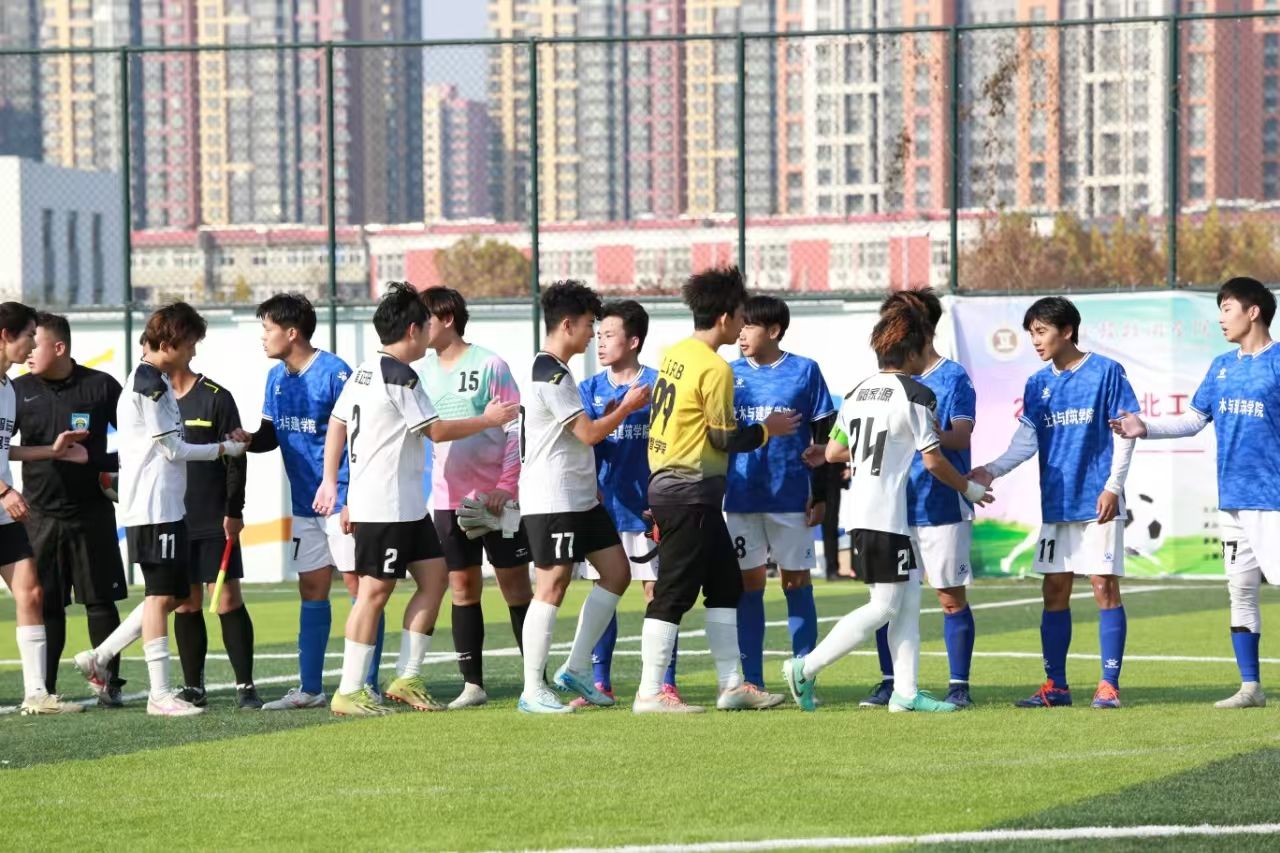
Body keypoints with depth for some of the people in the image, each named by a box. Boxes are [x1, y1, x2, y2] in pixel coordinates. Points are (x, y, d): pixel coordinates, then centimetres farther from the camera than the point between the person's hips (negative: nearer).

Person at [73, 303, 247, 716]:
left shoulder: (147, 380, 17)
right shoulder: (150, 383, -14)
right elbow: (173, 449, -14)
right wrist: (223, 449, -3)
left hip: (165, 506, 10)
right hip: (155, 507, -10)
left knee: (173, 594, 13)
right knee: (162, 595, -6)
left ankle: (99, 658, 17)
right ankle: (160, 694, -3)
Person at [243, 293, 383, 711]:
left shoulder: (334, 374, -13)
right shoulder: (276, 378, 10)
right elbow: (270, 434, 16)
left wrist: (353, 499, -18)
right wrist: (248, 440, -7)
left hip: (341, 501, -8)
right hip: (304, 504, 8)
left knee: (360, 585, -4)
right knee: (311, 591, 10)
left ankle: (367, 686, -1)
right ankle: (309, 688, 15)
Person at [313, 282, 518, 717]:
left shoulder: (364, 372, 13)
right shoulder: (400, 377, -15)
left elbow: (337, 423, 15)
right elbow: (437, 431, -13)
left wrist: (330, 480, 17)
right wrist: (488, 420, -3)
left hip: (406, 505, 10)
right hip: (384, 505, -10)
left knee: (434, 576, 10)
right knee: (375, 590, -7)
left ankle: (407, 679, 11)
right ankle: (349, 692, -4)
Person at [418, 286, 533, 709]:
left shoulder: (488, 365, -7)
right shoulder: (425, 371, 8)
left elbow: (516, 428, -8)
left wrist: (506, 485, -15)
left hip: (496, 495, -5)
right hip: (449, 497, 5)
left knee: (514, 584, 0)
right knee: (463, 587, 5)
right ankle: (472, 685, 9)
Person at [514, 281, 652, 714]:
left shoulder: (555, 371, 17)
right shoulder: (550, 375, -16)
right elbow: (588, 433, -15)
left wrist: (611, 413, 13)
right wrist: (627, 407, -2)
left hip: (580, 496, 11)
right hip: (552, 500, -11)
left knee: (616, 572, 10)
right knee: (552, 586, -8)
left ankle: (577, 668, 15)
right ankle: (533, 690, -4)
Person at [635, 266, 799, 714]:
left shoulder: (673, 354, 11)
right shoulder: (715, 368, -16)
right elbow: (724, 438, -13)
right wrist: (767, 429, 2)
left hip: (665, 484, 10)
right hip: (691, 492, -10)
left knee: (726, 584, 15)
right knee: (674, 592, -6)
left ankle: (731, 685, 17)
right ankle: (650, 692, -4)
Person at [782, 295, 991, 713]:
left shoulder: (858, 393, 12)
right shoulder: (915, 395, -11)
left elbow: (833, 451, 14)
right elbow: (934, 460, -10)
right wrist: (971, 489, 5)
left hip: (862, 509, 9)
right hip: (888, 514, -9)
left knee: (908, 601, 10)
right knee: (884, 607, -4)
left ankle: (905, 691, 7)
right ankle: (805, 668, -3)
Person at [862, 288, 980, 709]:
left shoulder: (954, 378, -4)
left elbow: (960, 436, -15)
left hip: (942, 505, -5)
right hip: (893, 505, 5)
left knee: (951, 597, -1)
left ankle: (959, 685, 5)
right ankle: (890, 682, 13)